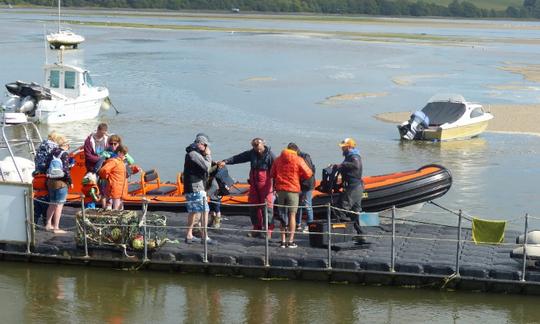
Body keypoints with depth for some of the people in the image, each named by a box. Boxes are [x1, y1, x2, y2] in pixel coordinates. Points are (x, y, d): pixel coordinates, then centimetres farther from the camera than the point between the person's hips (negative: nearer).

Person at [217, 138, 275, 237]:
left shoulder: (270, 155, -9)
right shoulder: (251, 153, 5)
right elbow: (238, 158, 3)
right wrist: (226, 161, -10)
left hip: (265, 185, -6)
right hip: (254, 185, 6)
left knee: (267, 206, -5)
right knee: (253, 206, 7)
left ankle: (268, 230, 1)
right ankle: (256, 228, 18)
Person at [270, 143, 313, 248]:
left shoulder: (278, 159, 7)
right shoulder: (298, 160, -5)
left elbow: (272, 174, 12)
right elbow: (308, 174, -7)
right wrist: (299, 177, 10)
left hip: (280, 189, 4)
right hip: (293, 190, -4)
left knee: (282, 215, 12)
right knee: (292, 215, 2)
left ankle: (283, 241, 11)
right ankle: (291, 241, -3)